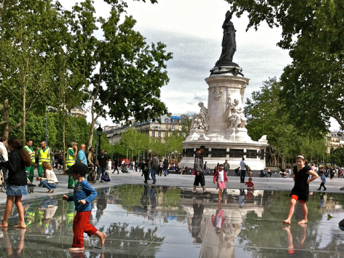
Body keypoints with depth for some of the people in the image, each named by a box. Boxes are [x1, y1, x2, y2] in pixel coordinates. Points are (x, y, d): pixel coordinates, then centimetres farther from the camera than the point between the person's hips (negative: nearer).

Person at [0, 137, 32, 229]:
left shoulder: (13, 154, -15)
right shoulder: (21, 153, 11)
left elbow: (13, 168, -21)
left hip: (14, 181, -8)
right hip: (22, 180, 8)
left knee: (9, 201, 3)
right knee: (18, 201, 11)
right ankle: (22, 222, 6)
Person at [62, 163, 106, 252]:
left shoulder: (84, 183, -17)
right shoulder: (78, 184, 13)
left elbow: (94, 193, -22)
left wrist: (86, 200, -33)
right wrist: (68, 198, 22)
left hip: (84, 210, -10)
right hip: (80, 210, 10)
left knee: (78, 227, -2)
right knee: (85, 226, 18)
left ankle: (79, 245, 9)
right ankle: (100, 235, 27)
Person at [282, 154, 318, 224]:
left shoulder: (306, 169, -13)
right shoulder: (295, 168, 7)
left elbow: (316, 175, -16)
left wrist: (308, 180, -11)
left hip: (304, 189, -5)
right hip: (296, 188, 5)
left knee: (303, 204, 8)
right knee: (292, 202, -9)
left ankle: (305, 219, 27)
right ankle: (288, 219, -13)